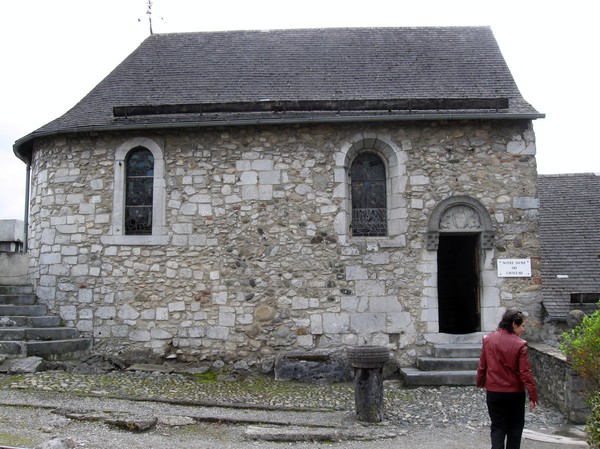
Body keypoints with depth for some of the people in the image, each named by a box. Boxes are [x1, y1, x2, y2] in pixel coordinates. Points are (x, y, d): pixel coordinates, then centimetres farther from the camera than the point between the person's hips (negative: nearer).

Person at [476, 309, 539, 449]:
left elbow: (482, 366, 4)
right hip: (515, 393, -2)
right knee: (515, 427, 17)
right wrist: (533, 396, -8)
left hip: (493, 392, 2)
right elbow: (525, 373, -15)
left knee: (497, 426, 10)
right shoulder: (520, 344, -15)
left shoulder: (488, 339, -4)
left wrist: (480, 383, 20)